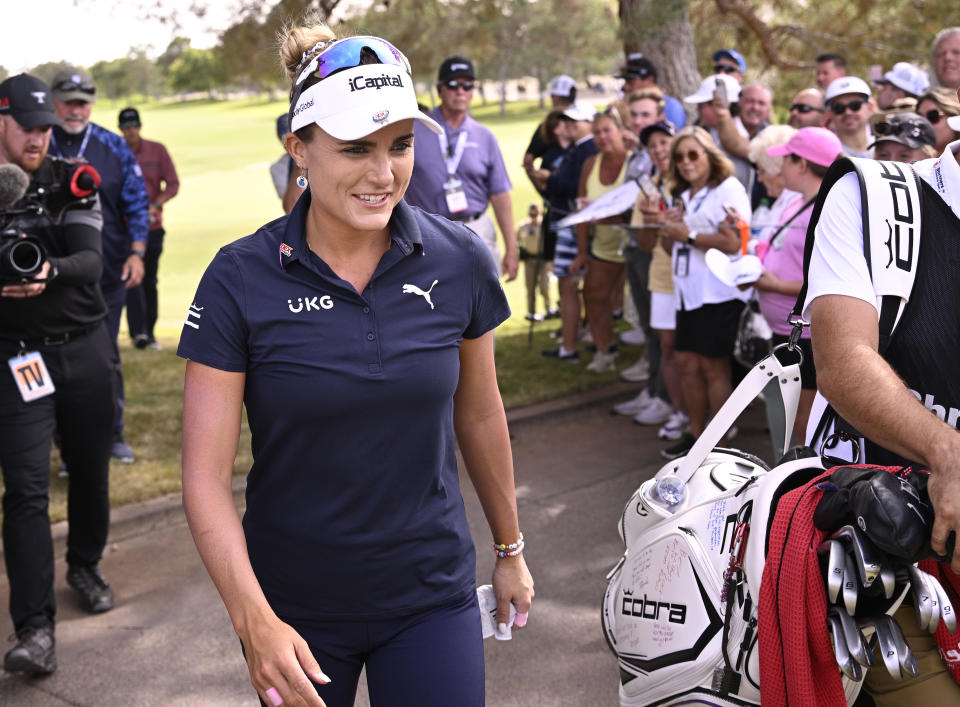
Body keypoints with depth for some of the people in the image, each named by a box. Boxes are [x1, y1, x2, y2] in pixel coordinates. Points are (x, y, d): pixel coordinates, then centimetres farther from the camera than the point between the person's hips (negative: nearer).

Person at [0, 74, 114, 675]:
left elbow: (90, 261, -11)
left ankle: (85, 565, 40)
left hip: (87, 348, 2)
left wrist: (50, 272, -32)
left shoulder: (72, 181, 3)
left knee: (90, 469, 14)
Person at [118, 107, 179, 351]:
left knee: (150, 281, 8)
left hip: (152, 225, 2)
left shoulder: (157, 150, 5)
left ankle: (149, 332, 17)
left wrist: (154, 205, -15)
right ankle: (138, 331, -22)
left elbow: (173, 184, 1)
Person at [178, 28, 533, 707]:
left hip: (434, 594, 1)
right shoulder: (240, 280, -13)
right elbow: (206, 474, -13)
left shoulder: (459, 260, -7)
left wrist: (510, 549, 16)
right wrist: (254, 620, -24)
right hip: (293, 606, -1)